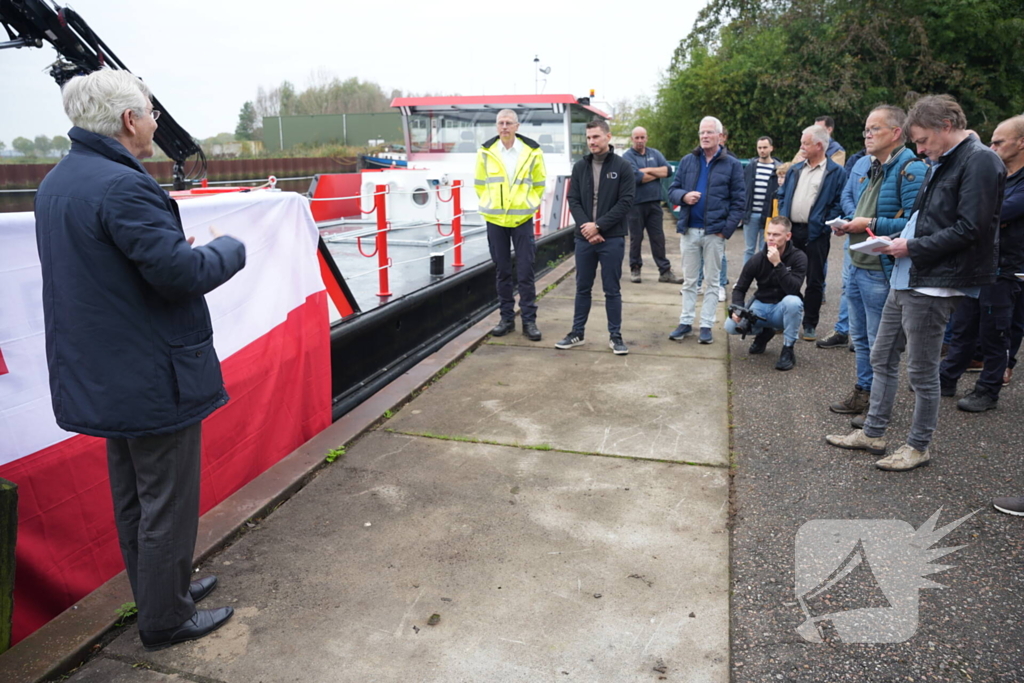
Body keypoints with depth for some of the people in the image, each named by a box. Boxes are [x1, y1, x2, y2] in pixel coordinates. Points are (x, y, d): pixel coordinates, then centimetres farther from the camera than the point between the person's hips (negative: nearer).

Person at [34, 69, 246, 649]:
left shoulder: (56, 183, 10)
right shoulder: (122, 186, -22)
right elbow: (183, 274, -26)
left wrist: (184, 246, 10)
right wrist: (228, 246, -7)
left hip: (103, 378, 10)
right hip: (154, 380, -10)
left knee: (133, 499, 22)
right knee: (168, 503, 6)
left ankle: (162, 587, 40)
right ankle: (166, 619, 22)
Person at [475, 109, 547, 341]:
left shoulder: (532, 152, -2)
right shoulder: (486, 152, 0)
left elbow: (539, 184, 9)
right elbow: (480, 184, 11)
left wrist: (529, 204, 6)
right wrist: (489, 204, 9)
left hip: (522, 219, -1)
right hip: (495, 220, 2)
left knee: (525, 272, 0)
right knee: (502, 272, 8)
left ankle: (529, 320, 8)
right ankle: (507, 318, 18)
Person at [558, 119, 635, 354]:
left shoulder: (622, 166, -2)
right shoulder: (580, 166, 8)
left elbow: (626, 201, -9)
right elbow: (573, 200, 3)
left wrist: (598, 225, -15)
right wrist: (586, 227, -12)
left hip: (612, 239, -3)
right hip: (583, 238, 3)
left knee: (612, 290, 4)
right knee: (582, 288, 11)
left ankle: (615, 336, 15)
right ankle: (577, 333, 22)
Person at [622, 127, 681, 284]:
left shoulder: (655, 153, 12)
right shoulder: (627, 157, -4)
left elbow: (667, 170, 0)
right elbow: (636, 177, -18)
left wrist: (648, 170, -11)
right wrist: (657, 174, -4)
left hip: (654, 202, 4)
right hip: (636, 204, -4)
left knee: (658, 238, 6)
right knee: (636, 238, 4)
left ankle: (665, 271, 9)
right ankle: (635, 269, 18)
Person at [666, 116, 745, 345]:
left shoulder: (732, 165, 1)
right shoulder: (687, 161, 8)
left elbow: (739, 201, -2)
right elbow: (672, 190, 9)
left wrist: (727, 229, -10)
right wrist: (683, 196, -14)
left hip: (715, 232, -2)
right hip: (689, 230, 3)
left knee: (711, 281, 6)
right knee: (689, 280, 9)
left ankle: (706, 325, 13)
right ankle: (686, 323, 17)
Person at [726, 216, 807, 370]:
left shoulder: (798, 257, -14)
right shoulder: (758, 259, -7)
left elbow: (793, 289, -28)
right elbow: (739, 288, -1)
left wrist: (777, 264, -34)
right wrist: (737, 308, -20)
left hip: (784, 310, -2)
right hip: (761, 307, 3)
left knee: (792, 301, -37)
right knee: (731, 325, -21)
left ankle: (788, 350, -17)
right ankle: (763, 333, 13)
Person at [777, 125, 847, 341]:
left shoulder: (836, 172, -2)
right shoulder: (795, 170, 14)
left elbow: (838, 204, -5)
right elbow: (783, 196, 17)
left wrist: (825, 226, -15)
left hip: (816, 234, -5)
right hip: (790, 231, 5)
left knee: (815, 281, 3)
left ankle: (809, 326, 12)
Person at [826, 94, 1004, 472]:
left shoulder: (980, 162, -13)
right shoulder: (941, 163, 15)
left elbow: (968, 231, -19)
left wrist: (912, 248, -14)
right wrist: (900, 239, 4)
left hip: (933, 284, -10)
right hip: (905, 278, 10)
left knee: (921, 370, 2)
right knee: (882, 357, 15)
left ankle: (918, 446, 19)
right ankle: (872, 433, 27)